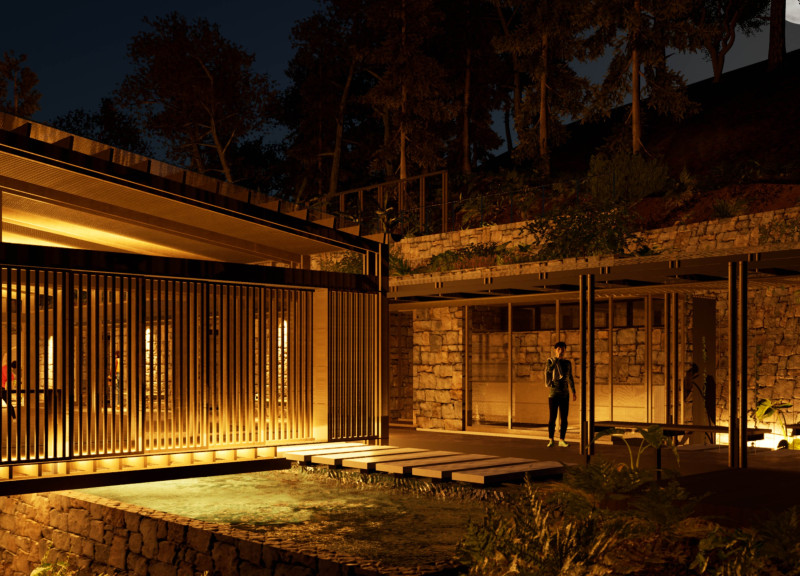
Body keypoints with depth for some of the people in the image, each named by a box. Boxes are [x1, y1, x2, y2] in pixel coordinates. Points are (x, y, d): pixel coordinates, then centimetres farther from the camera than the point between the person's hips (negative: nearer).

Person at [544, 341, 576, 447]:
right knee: (552, 418, -3)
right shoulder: (550, 360, 0)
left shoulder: (568, 363, 11)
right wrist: (557, 358, -21)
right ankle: (551, 440, 8)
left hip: (564, 394, 3)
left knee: (564, 418, 2)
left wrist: (574, 392, 13)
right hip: (553, 393, -3)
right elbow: (549, 369, -20)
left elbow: (570, 378, 17)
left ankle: (562, 440, 9)